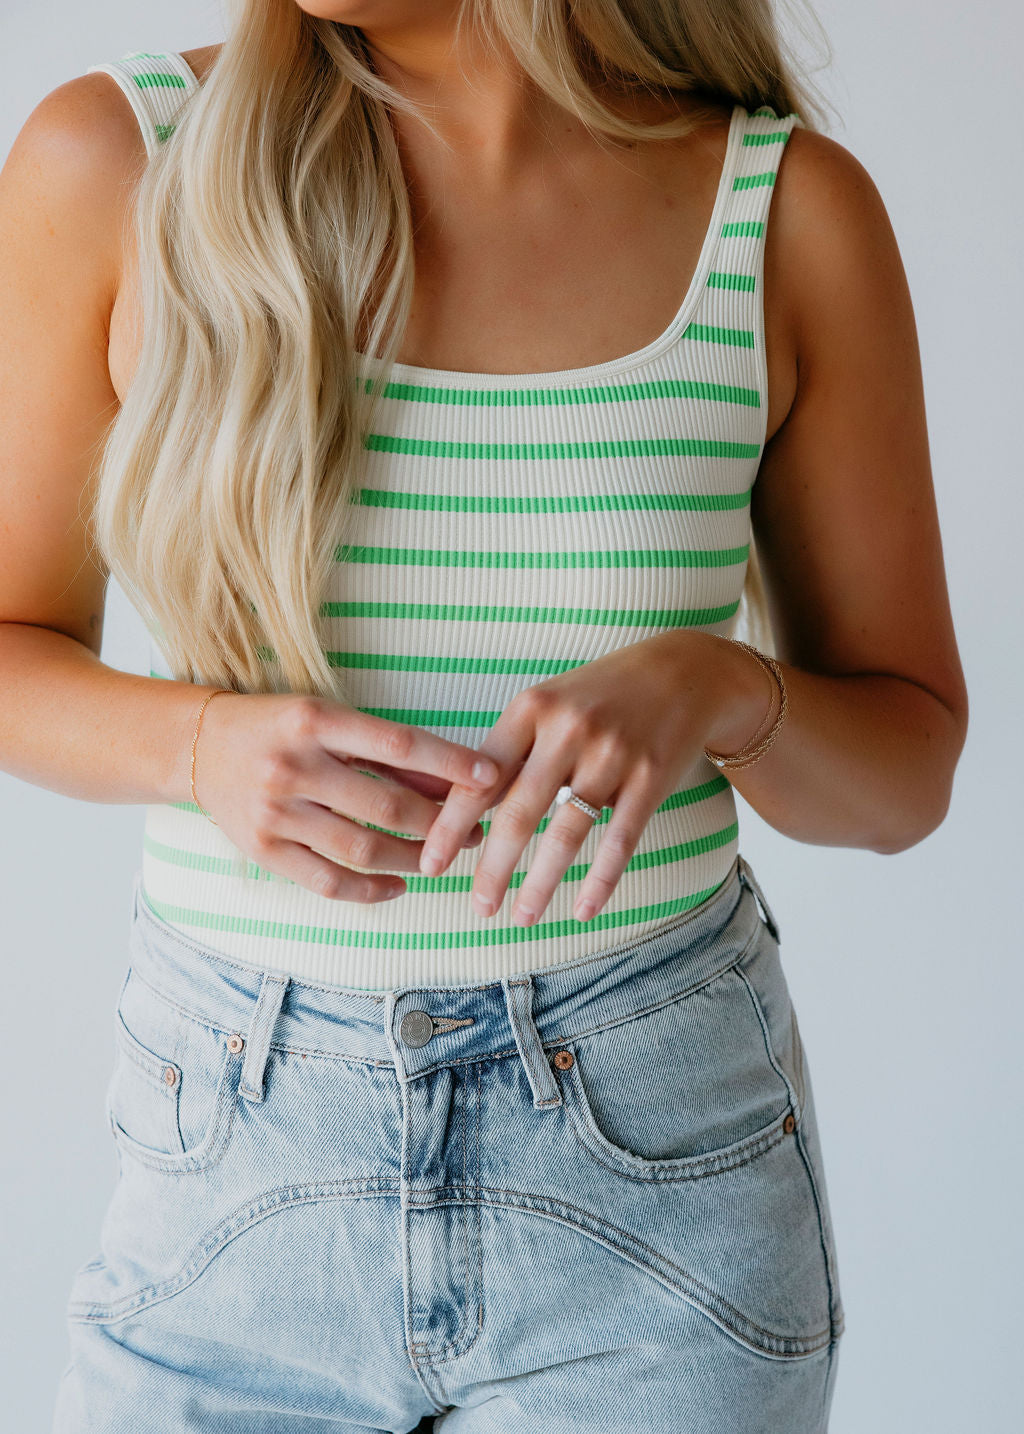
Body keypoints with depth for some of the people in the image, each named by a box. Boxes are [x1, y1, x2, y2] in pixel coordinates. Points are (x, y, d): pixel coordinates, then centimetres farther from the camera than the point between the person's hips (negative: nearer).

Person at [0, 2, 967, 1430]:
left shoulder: (795, 212, -6)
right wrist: (202, 745, -17)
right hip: (240, 1152, 1)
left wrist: (717, 689, -20)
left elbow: (910, 768, 2)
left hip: (659, 1159, 0)